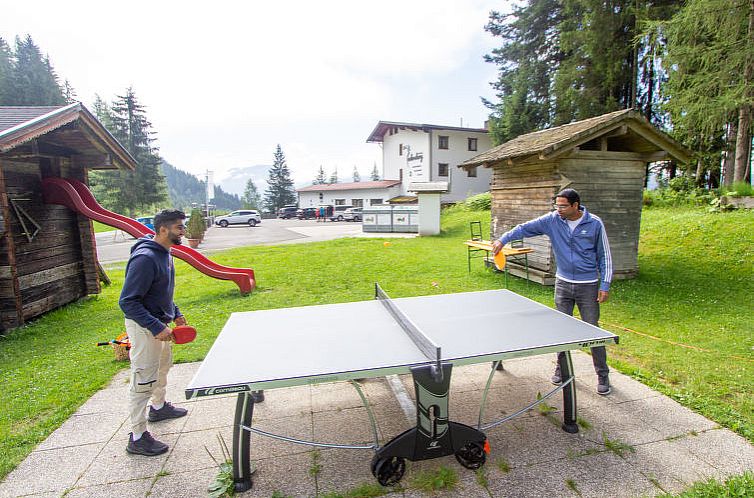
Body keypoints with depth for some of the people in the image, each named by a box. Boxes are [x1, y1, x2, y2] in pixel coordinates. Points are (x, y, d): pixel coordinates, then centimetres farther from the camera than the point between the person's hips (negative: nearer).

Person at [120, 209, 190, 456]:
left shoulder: (164, 253, 3)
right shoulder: (145, 258, -27)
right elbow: (128, 301, -27)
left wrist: (175, 313, 13)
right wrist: (157, 327, -29)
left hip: (160, 323, 10)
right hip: (144, 327, -10)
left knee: (163, 367, 26)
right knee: (143, 381, 1)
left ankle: (159, 407, 49)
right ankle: (137, 437, 16)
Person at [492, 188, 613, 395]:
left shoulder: (595, 224, -8)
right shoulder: (552, 220, -5)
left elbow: (604, 256, -2)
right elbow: (525, 228, -9)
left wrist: (605, 285, -6)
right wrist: (503, 239, -25)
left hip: (588, 286, -2)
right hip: (563, 284, 2)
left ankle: (603, 375, 21)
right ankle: (562, 367, 27)